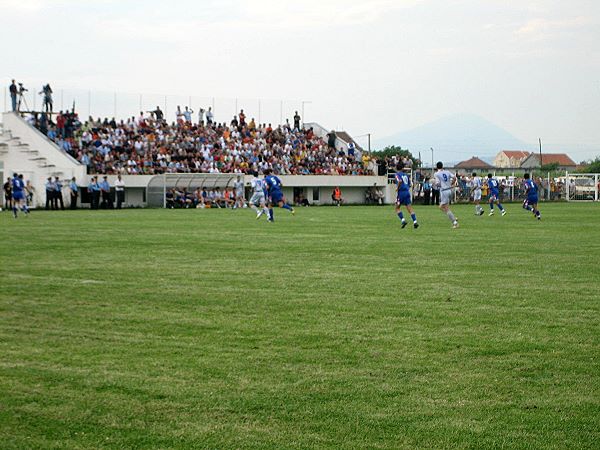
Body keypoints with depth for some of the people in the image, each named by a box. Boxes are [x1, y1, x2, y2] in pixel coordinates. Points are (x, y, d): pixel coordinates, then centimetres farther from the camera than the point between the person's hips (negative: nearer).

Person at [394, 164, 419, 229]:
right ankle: (415, 221, -13)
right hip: (407, 192, 5)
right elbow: (409, 185, 17)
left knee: (397, 208, 9)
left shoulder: (397, 174, -2)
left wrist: (397, 188, -11)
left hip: (401, 192, -5)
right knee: (409, 208, 1)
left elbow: (400, 181, -23)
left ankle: (403, 220, -6)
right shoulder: (406, 175, 17)